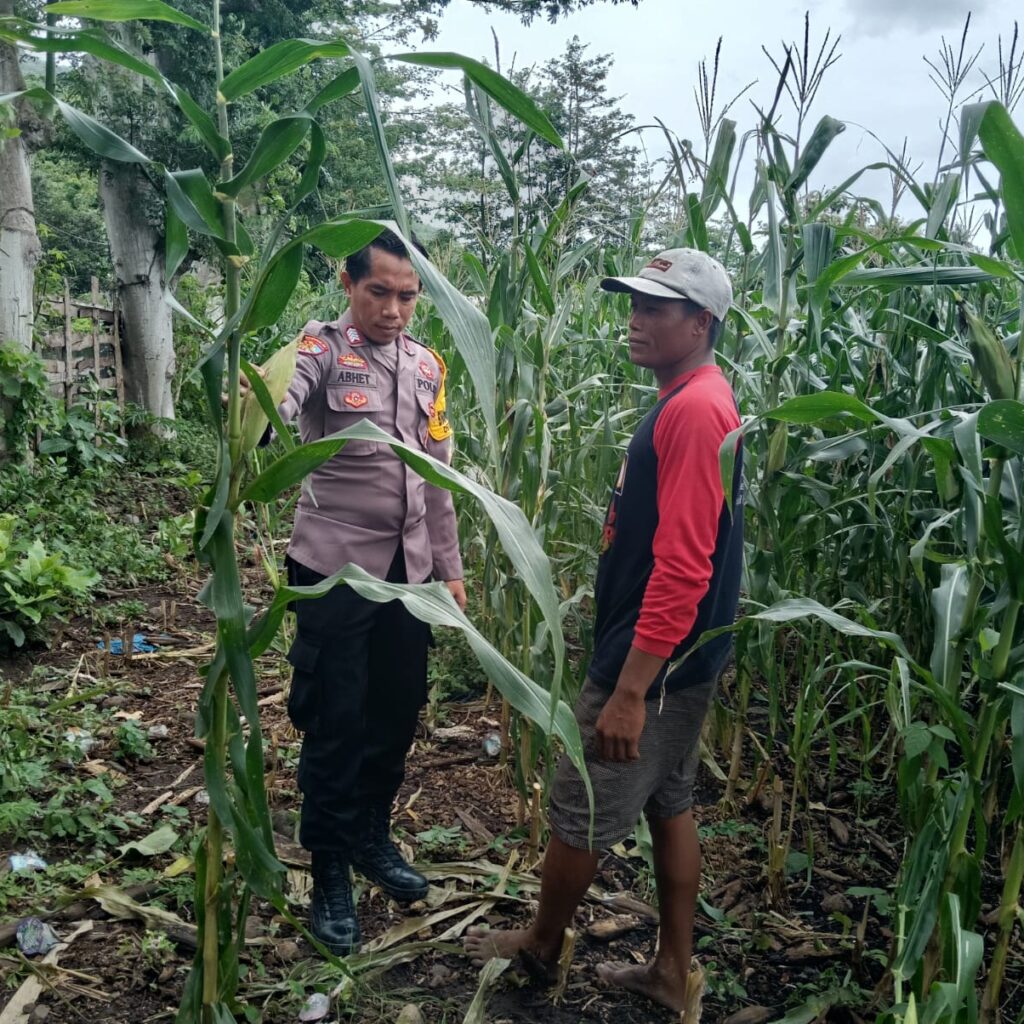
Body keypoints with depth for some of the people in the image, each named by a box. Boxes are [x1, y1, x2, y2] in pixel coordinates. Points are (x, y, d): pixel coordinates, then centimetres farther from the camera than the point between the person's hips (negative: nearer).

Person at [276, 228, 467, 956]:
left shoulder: (428, 366, 8)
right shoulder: (323, 348, -9)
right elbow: (280, 399, -33)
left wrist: (450, 567, 15)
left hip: (407, 568, 6)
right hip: (336, 566, -5)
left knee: (399, 710, 14)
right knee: (335, 720, 4)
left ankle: (373, 838, 36)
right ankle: (330, 874, 21)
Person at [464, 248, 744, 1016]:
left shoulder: (694, 410, -22)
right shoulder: (694, 402, 10)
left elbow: (684, 567, -28)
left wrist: (629, 689, -27)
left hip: (655, 665, -10)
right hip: (680, 661, 10)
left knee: (579, 814, 8)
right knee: (670, 805, 18)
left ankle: (542, 945, 31)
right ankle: (675, 973, 31)